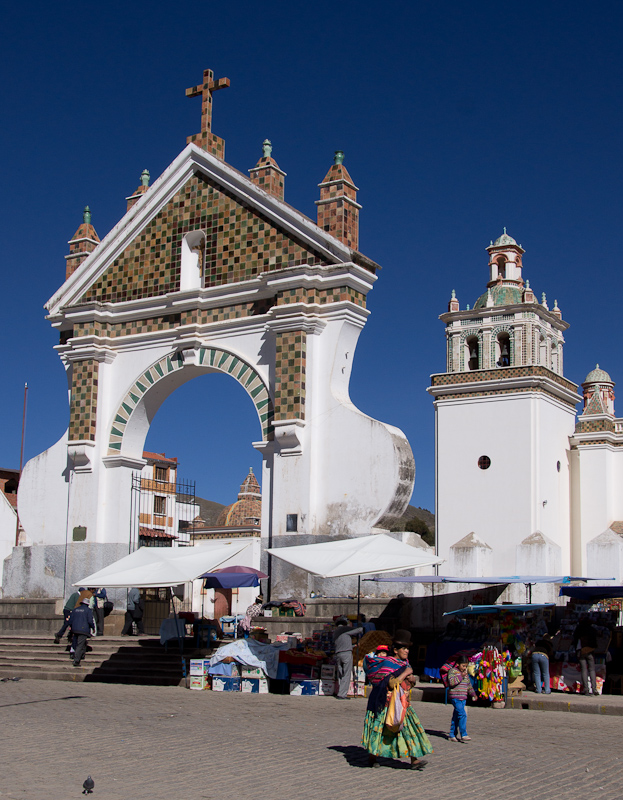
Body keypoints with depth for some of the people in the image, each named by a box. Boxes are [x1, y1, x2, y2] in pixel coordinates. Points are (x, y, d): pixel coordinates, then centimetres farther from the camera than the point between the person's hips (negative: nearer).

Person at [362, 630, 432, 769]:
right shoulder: (387, 664, -14)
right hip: (387, 704, -7)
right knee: (380, 730, 1)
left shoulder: (404, 663, 10)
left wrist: (412, 679, -4)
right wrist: (405, 674, -19)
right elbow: (392, 683, -26)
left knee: (409, 728, -3)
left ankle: (415, 760, -5)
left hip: (402, 704, 7)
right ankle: (372, 757, 17)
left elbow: (412, 680, 19)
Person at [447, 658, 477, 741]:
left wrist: (473, 694, 27)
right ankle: (463, 735, -17)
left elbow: (469, 685, 30)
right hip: (455, 697, -7)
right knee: (462, 715, -17)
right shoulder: (452, 671, -5)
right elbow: (451, 682, -19)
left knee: (456, 717, 9)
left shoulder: (465, 673, 18)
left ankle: (452, 735, 14)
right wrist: (461, 676, -19)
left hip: (463, 698, 7)